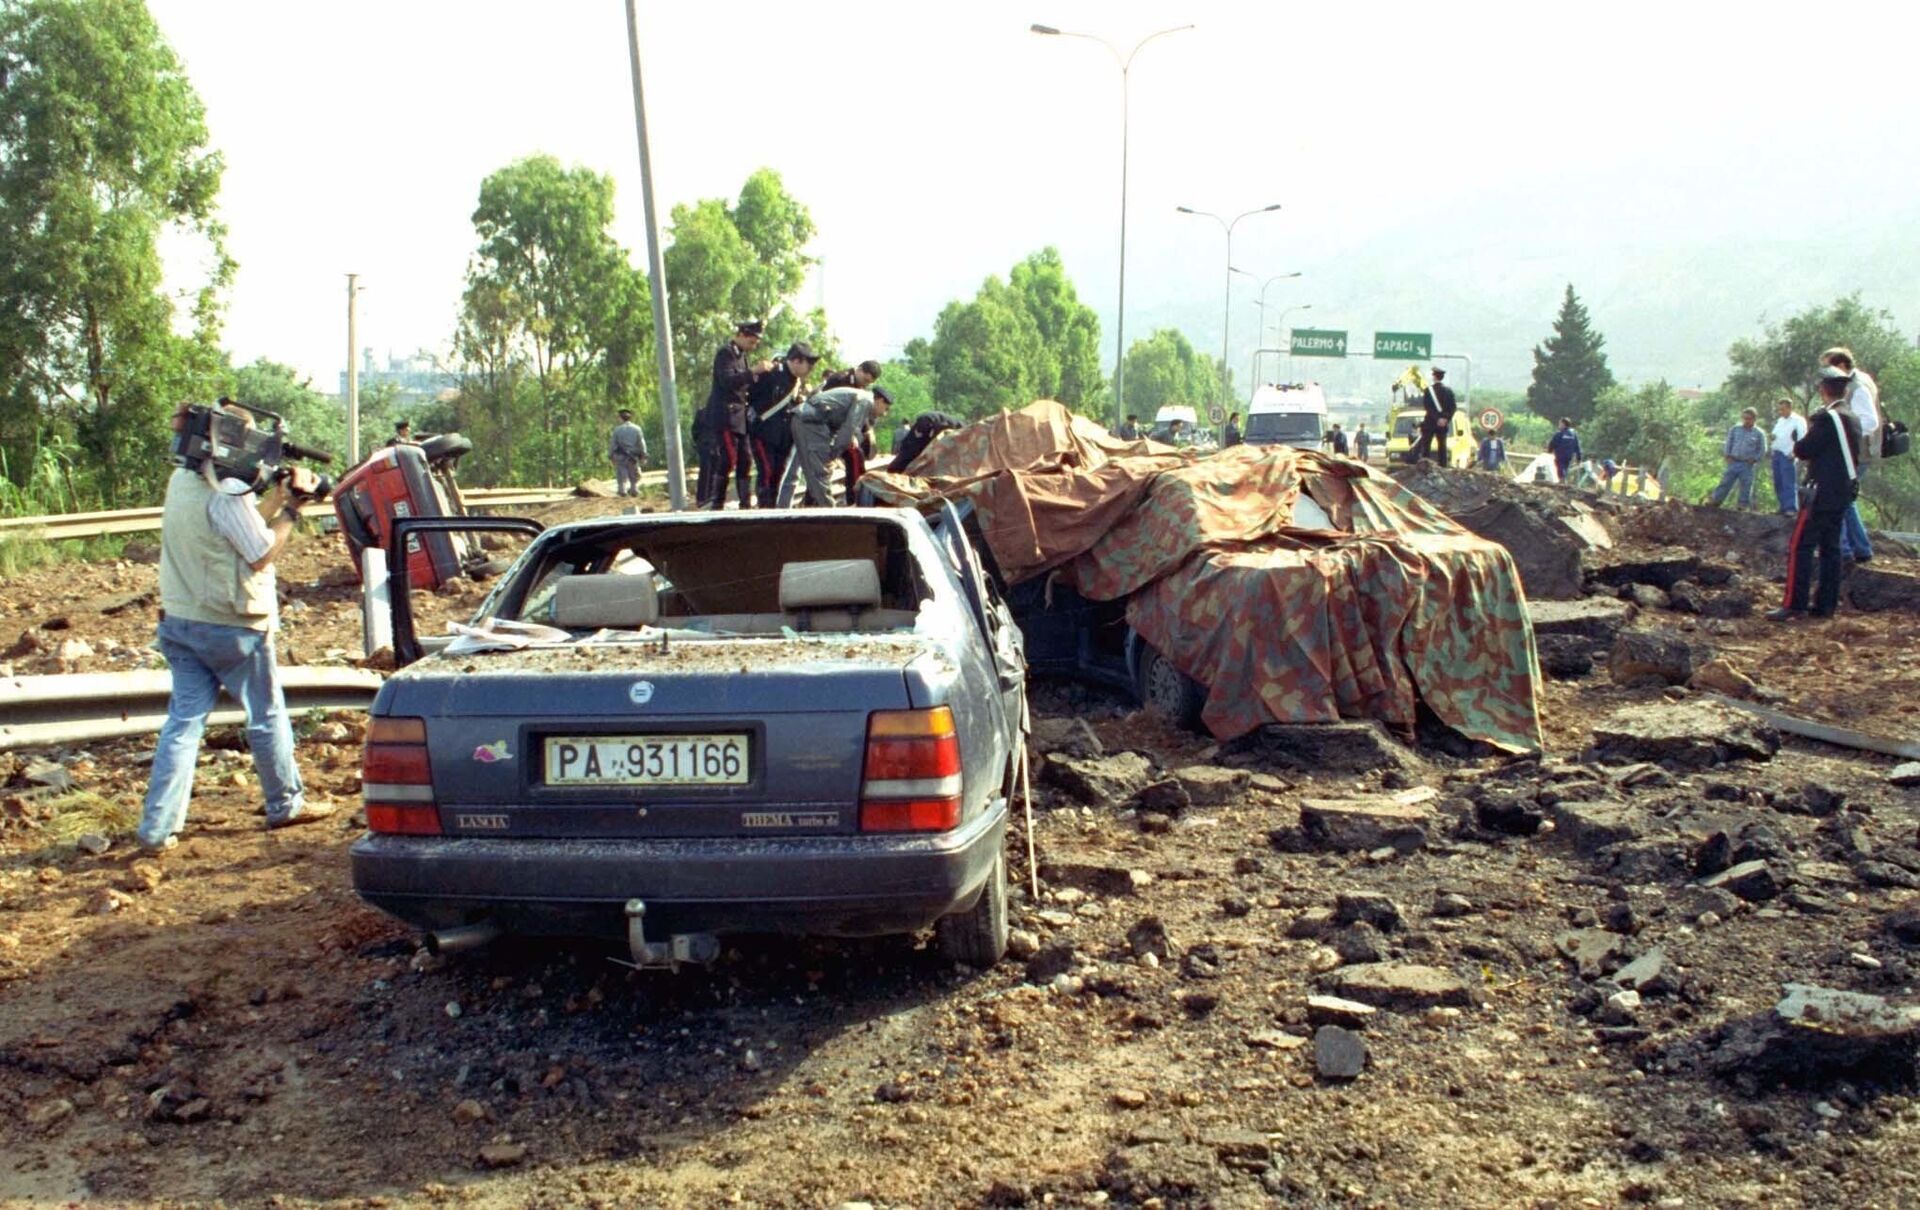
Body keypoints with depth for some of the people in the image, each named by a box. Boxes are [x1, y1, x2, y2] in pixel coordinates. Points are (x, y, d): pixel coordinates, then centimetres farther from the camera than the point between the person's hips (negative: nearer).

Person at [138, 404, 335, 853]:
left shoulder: (182, 480, 7)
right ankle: (286, 805, 24)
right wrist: (290, 506, -8)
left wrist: (279, 495, 7)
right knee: (267, 716, 10)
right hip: (231, 628, -7)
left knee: (183, 721, 7)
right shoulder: (227, 491, -19)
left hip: (179, 622, 7)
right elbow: (262, 555, -14)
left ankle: (157, 828, 3)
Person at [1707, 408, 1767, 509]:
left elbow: (1762, 450, 4)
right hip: (1733, 462, 1)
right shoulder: (1735, 429, 6)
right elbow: (1728, 443, 11)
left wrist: (1754, 459, -5)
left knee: (1746, 487, 3)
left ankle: (1744, 506, 12)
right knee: (1725, 483, 4)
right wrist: (1727, 455, 1)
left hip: (1747, 465, -1)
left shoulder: (1759, 433, 1)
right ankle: (1715, 501, 10)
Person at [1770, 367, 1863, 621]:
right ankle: (1825, 605, 15)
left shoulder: (1827, 418, -15)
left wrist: (1800, 442, 4)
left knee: (1800, 547, -9)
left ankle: (1794, 605, -13)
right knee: (1830, 548, 12)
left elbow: (1803, 451, -16)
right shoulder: (1852, 418, 13)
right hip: (1844, 492, 9)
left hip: (1822, 493, -9)